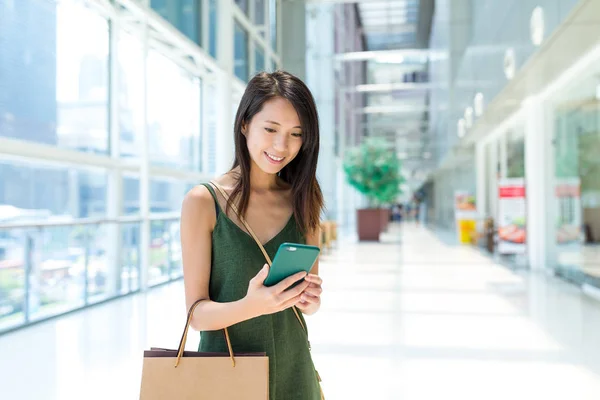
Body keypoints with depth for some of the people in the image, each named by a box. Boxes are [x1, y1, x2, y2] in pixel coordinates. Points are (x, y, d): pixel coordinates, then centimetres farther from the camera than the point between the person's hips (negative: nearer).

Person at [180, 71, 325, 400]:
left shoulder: (304, 201, -1)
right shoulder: (202, 202, -12)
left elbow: (309, 302, 4)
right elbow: (197, 313, -12)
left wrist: (311, 300, -19)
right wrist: (252, 306, -31)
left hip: (292, 373, 3)